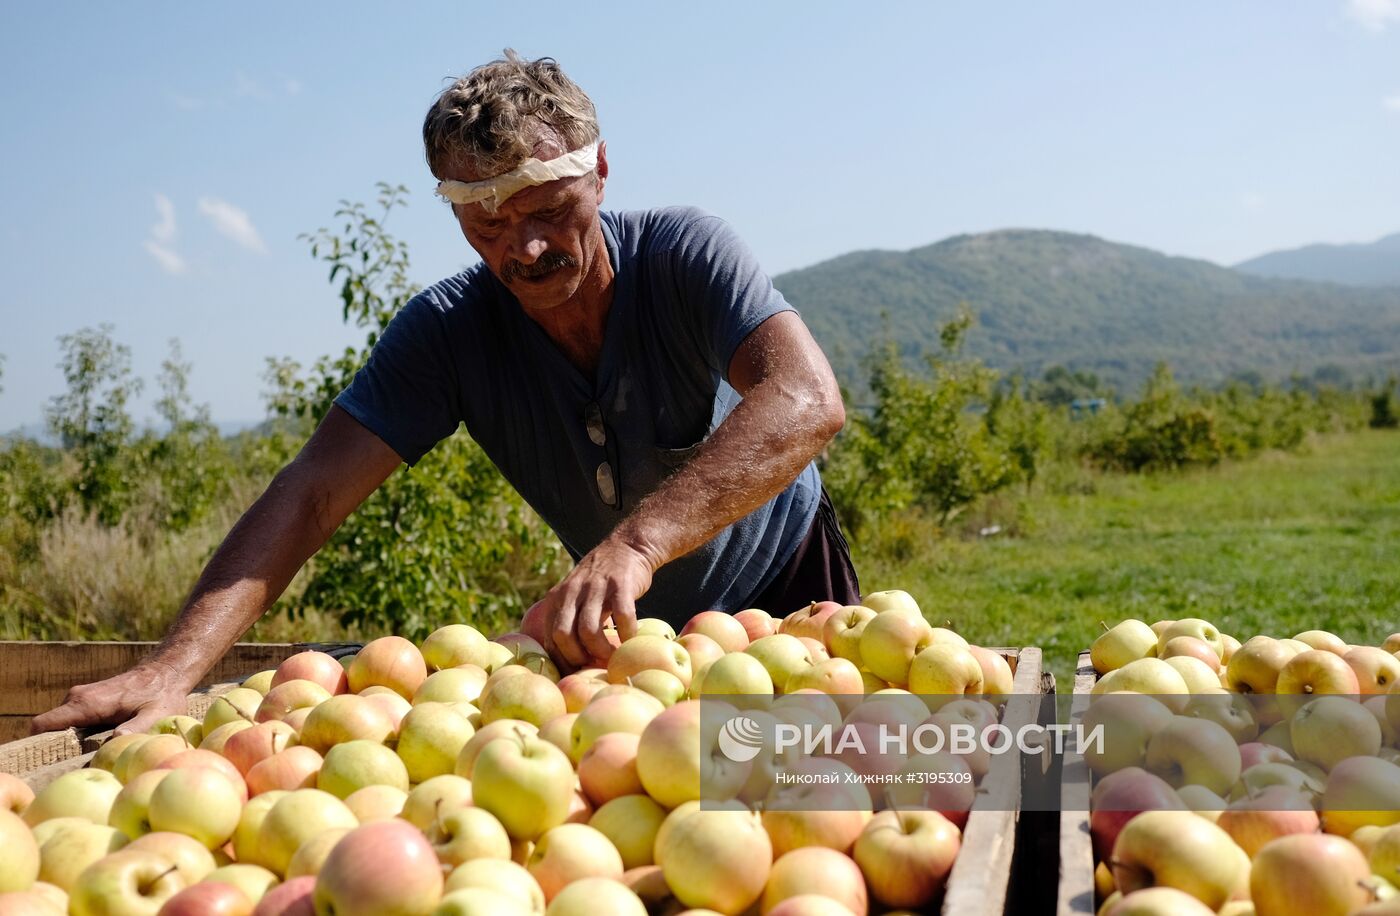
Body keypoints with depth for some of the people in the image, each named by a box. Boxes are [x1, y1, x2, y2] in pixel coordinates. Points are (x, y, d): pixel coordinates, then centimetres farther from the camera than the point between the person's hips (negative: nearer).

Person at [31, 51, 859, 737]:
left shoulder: (683, 253, -26)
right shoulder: (447, 330, -20)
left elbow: (807, 402, -42)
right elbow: (312, 492, -26)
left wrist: (635, 542, -58)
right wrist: (176, 666, -41)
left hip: (786, 585, -1)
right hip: (633, 627, 2)